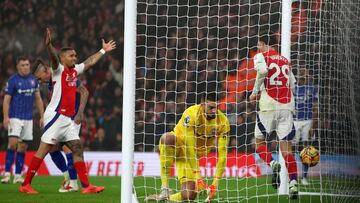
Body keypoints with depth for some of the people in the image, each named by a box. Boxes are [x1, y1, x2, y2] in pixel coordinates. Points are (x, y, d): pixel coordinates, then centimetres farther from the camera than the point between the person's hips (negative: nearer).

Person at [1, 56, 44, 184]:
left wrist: (42, 116, 11)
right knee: (13, 143, -18)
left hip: (28, 118, 5)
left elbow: (38, 99, 15)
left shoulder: (33, 80, 9)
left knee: (23, 147, 5)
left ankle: (18, 176, 10)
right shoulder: (12, 80, -6)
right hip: (15, 117, -5)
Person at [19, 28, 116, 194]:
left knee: (77, 149, 3)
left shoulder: (74, 70, 16)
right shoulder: (59, 69, -5)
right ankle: (25, 185, -6)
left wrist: (103, 50, 43)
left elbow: (90, 62, 32)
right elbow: (54, 58, -27)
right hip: (55, 116, -8)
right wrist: (48, 45, -47)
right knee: (43, 149, -8)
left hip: (68, 119, 8)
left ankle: (86, 185, 2)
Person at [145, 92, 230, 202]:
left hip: (196, 156, 3)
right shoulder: (191, 114, -28)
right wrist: (197, 176, -36)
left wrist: (215, 183, -24)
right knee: (168, 138, -40)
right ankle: (165, 188, -34)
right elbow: (189, 148, -31)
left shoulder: (223, 121, -17)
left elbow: (222, 154, -17)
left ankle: (164, 197, 15)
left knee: (189, 195, -17)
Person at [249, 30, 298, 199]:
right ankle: (293, 183, -12)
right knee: (286, 147, 2)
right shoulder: (285, 60, 19)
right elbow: (292, 85, 18)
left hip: (268, 107, -4)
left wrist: (255, 92, -6)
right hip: (286, 106, 4)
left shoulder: (261, 56, 3)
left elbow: (262, 70, -18)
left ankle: (272, 164, -16)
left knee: (259, 141, 12)